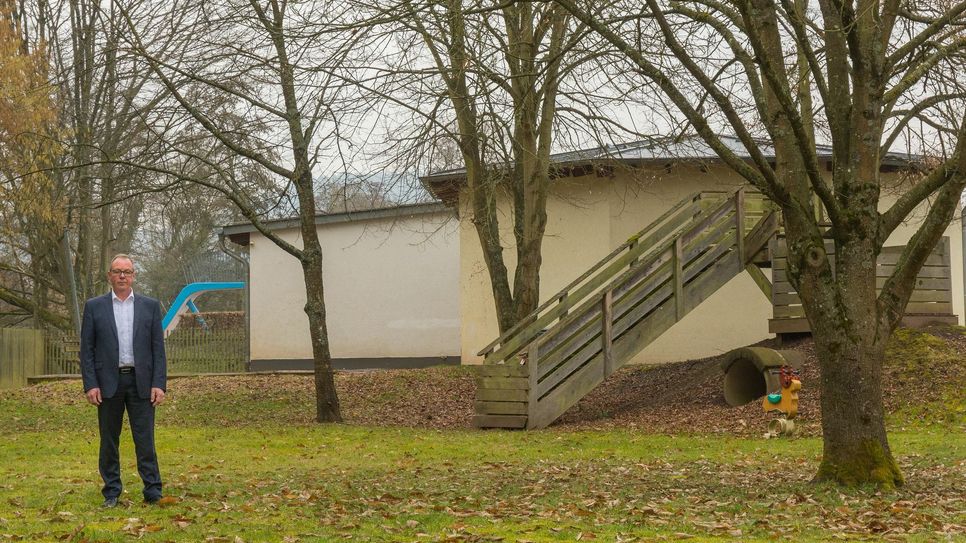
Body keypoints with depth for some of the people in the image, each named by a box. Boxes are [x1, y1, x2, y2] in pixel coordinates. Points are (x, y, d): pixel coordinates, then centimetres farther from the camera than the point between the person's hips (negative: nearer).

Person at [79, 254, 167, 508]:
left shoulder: (150, 306, 6)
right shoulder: (94, 306, 5)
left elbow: (158, 348, 4)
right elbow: (86, 349, 3)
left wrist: (159, 384, -4)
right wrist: (90, 385, -7)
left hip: (141, 382, 0)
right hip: (108, 382, 0)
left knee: (145, 440, -1)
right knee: (109, 441, 7)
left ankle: (153, 492, 3)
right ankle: (111, 493, 15)